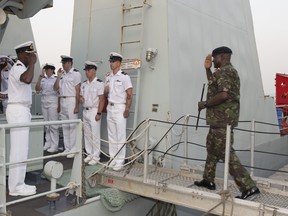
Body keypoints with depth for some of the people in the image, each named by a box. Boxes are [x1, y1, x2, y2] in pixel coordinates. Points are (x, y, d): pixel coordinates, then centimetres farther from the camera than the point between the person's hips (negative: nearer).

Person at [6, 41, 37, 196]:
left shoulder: (21, 68, 19)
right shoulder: (18, 68, -14)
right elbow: (27, 79, -37)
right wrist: (32, 63, -21)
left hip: (22, 110, 11)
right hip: (18, 111, -11)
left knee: (21, 149, 13)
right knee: (19, 150, -6)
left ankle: (18, 184, 21)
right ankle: (16, 187, 1)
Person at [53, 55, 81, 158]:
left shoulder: (75, 74, -4)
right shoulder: (62, 74, 15)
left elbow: (77, 91, -9)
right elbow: (56, 88, 13)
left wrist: (77, 106, -14)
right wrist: (58, 76, 1)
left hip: (71, 101, -7)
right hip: (62, 101, 7)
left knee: (72, 126, -6)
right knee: (65, 126, 10)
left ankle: (73, 150, 0)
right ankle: (67, 149, 19)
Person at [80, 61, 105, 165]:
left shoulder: (99, 83, -10)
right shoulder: (84, 84, 13)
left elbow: (102, 99, -13)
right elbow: (81, 96, 23)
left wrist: (99, 113, -17)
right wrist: (80, 99, -2)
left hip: (94, 111, -7)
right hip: (85, 111, 7)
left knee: (95, 135, -4)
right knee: (87, 134, 12)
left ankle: (96, 156, 4)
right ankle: (89, 154, 22)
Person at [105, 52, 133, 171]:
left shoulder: (124, 77, -7)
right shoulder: (108, 78, 14)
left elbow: (129, 95, -11)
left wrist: (127, 109, -16)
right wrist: (105, 90, 1)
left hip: (120, 108, -7)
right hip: (110, 107, 7)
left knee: (120, 135, -6)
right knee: (111, 135, 10)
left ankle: (120, 161, 0)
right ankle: (113, 158, 19)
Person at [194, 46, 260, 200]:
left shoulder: (223, 72, -15)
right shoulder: (229, 71, 19)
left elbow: (223, 95, -29)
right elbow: (214, 86, 30)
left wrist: (205, 104, -17)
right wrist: (207, 69, 21)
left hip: (222, 118, -11)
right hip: (222, 118, 11)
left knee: (225, 153, -10)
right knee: (212, 147, 19)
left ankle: (248, 186, -9)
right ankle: (208, 180, 29)